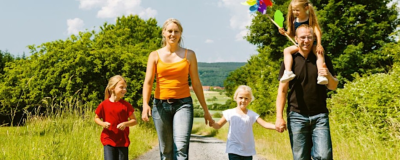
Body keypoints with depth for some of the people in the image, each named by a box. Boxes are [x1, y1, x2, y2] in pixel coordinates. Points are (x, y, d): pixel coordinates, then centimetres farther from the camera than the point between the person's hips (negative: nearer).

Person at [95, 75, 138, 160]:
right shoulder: (104, 104, -2)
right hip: (108, 140, -1)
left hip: (123, 141, 1)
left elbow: (134, 120, 1)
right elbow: (96, 118, 10)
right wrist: (103, 123, -10)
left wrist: (125, 123, -17)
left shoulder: (126, 105, -2)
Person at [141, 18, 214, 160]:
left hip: (183, 104, -1)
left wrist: (205, 110, 10)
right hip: (161, 105, 1)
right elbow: (148, 82, -4)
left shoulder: (189, 55, 6)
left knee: (181, 148, -15)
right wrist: (145, 104, -21)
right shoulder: (155, 55, 6)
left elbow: (196, 84, 9)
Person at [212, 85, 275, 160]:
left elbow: (264, 124, -5)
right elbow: (218, 125, 3)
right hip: (234, 151, -2)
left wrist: (276, 126, -24)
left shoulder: (252, 115, 2)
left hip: (248, 151, 3)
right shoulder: (230, 113, -1)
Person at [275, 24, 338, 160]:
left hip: (320, 116, 1)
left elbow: (333, 87, 11)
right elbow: (282, 91, 2)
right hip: (297, 116, -1)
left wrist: (329, 76, -12)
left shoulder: (323, 59, 8)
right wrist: (279, 117, -7)